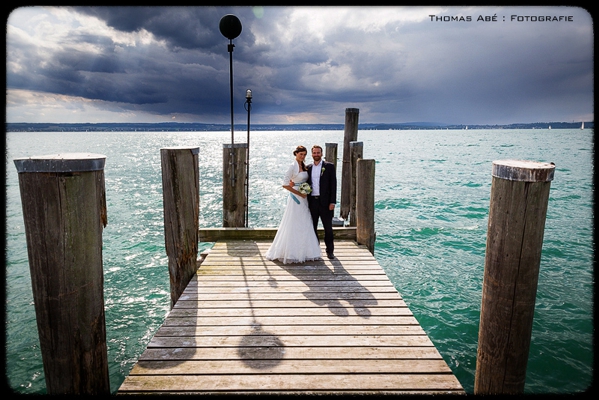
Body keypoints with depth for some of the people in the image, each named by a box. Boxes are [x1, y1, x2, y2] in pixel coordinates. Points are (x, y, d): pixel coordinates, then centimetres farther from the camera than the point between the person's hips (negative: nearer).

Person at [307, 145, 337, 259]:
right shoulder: (308, 168, 11)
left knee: (328, 227, 4)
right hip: (312, 201, 3)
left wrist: (332, 202, -10)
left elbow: (333, 184, -4)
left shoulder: (329, 166, 0)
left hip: (325, 202, -3)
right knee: (312, 227, 9)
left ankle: (330, 250, 16)